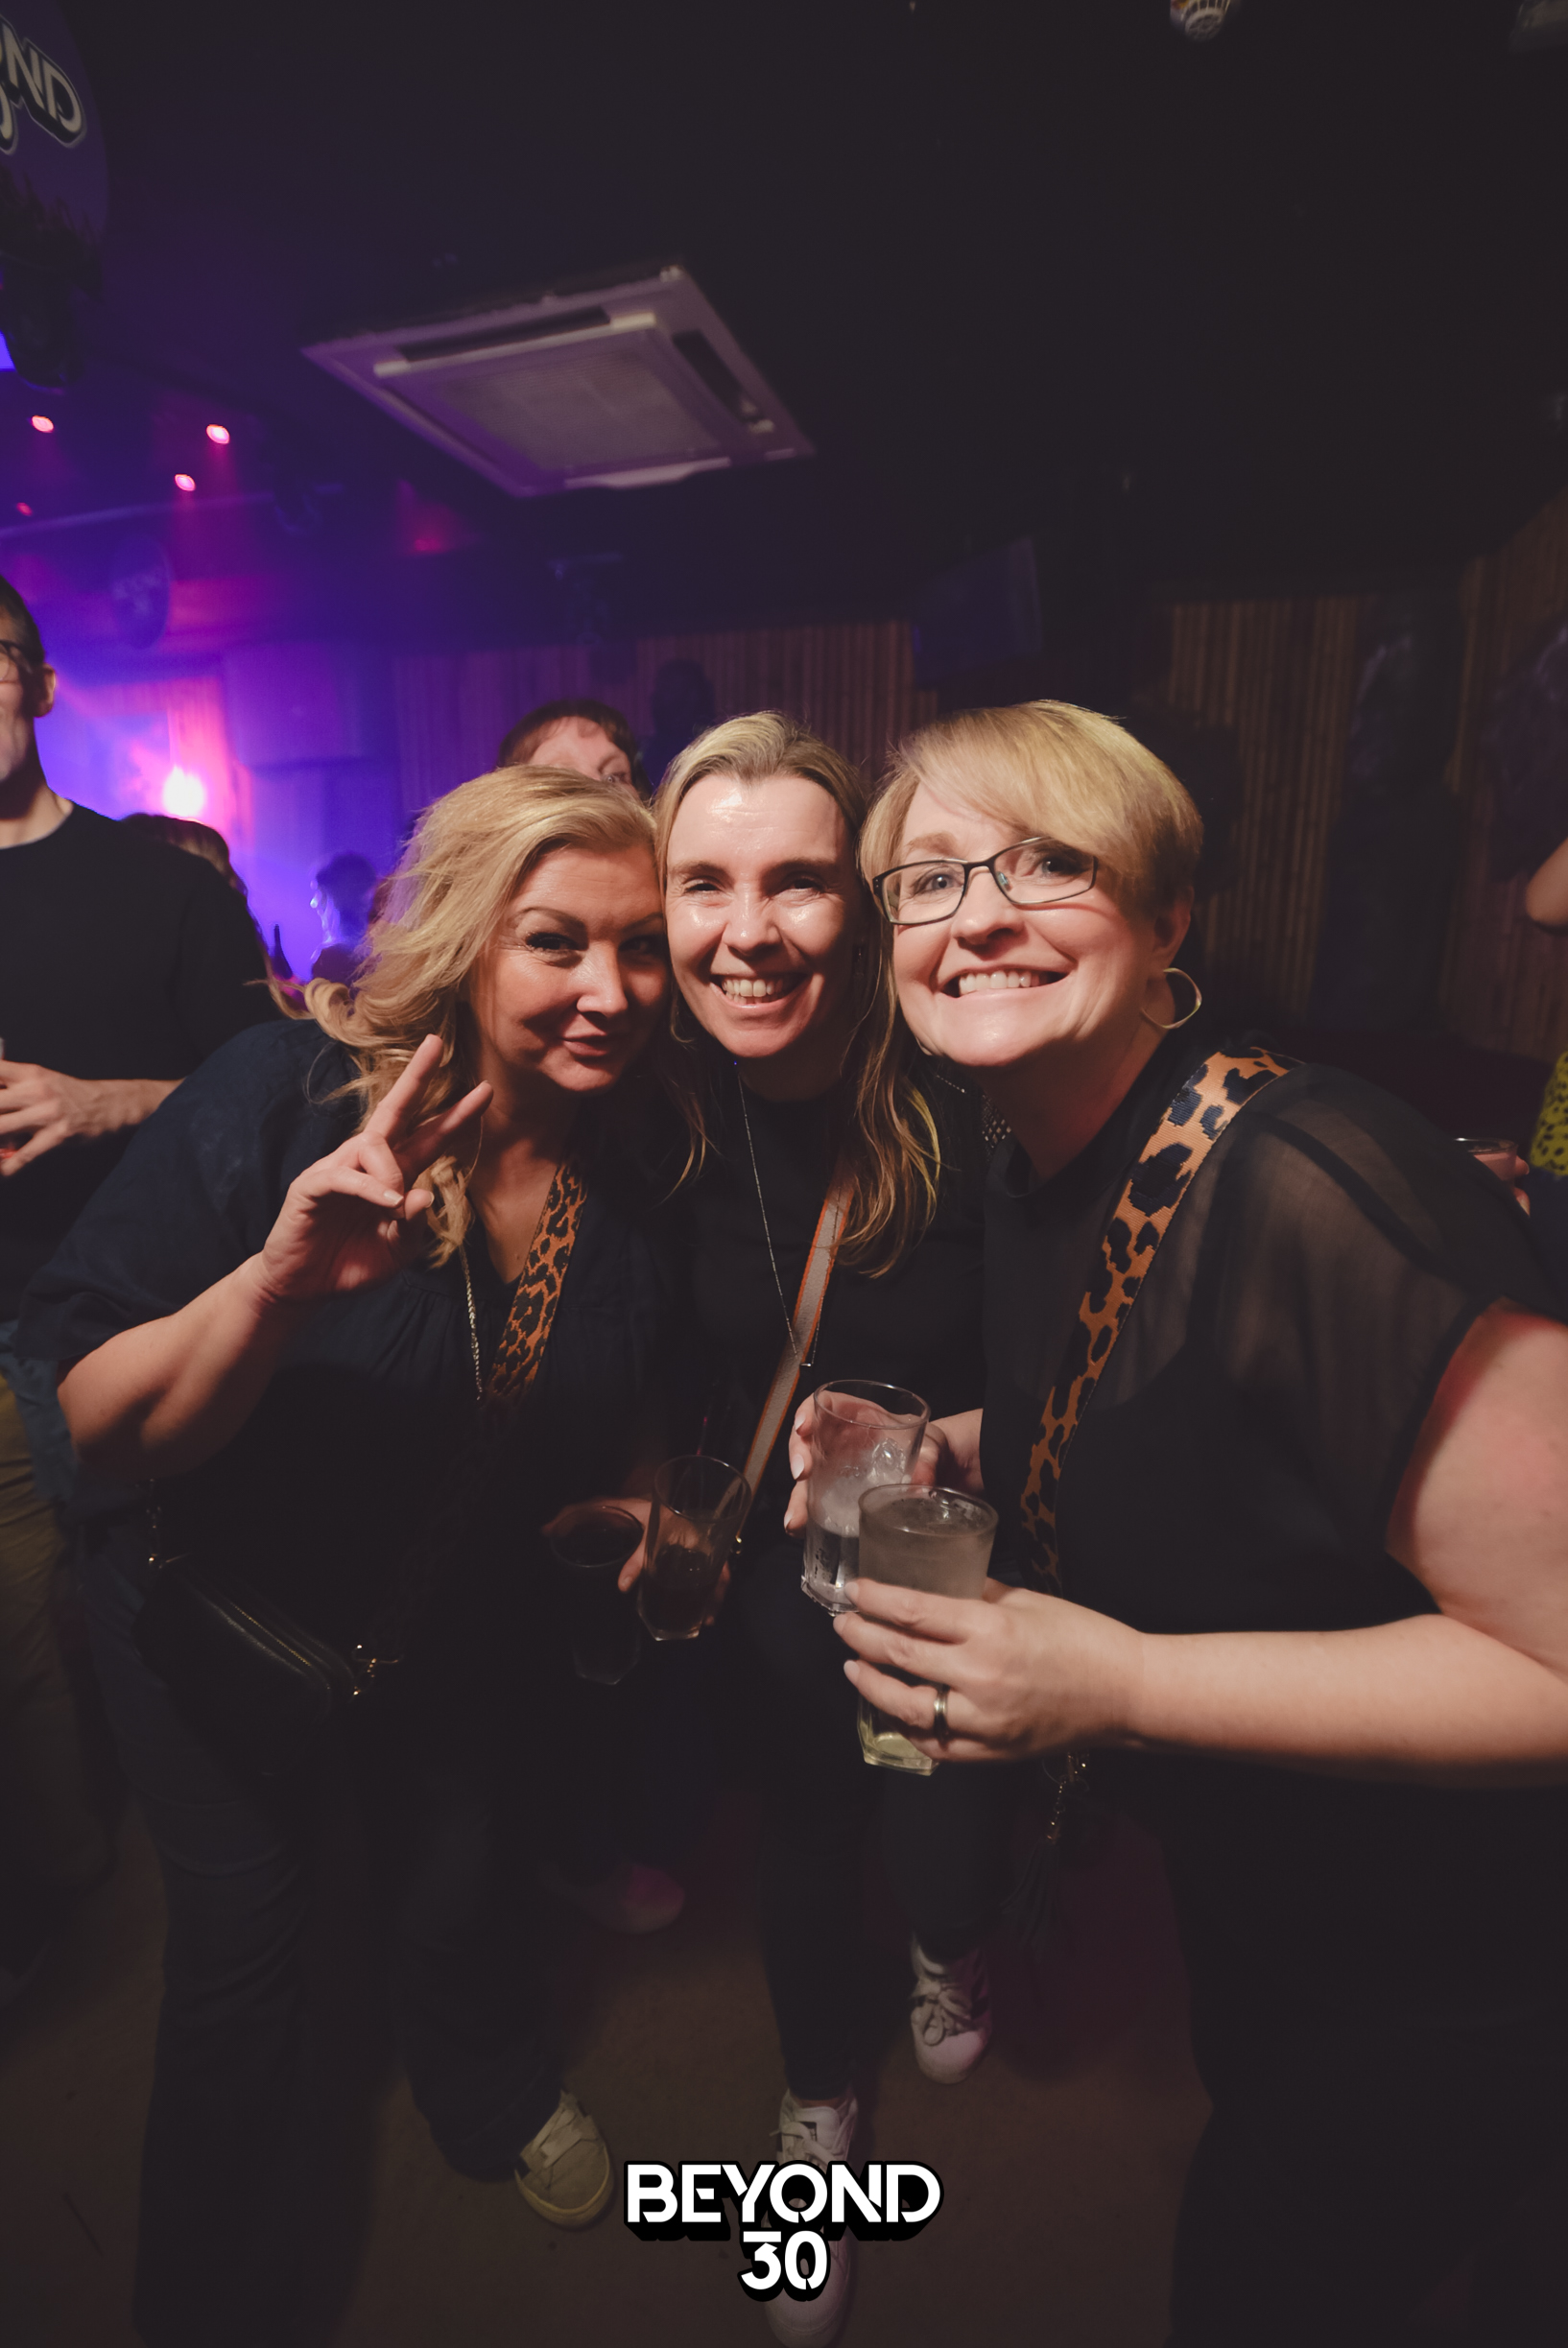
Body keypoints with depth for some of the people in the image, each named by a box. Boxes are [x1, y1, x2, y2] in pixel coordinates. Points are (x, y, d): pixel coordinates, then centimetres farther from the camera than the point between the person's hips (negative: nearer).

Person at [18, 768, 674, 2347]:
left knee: (465, 1874, 25)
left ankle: (496, 2097, 61)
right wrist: (277, 1283, -45)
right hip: (224, 1609, -3)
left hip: (466, 1616, 4)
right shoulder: (288, 1099, -28)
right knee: (245, 1940, 15)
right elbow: (101, 1428, -29)